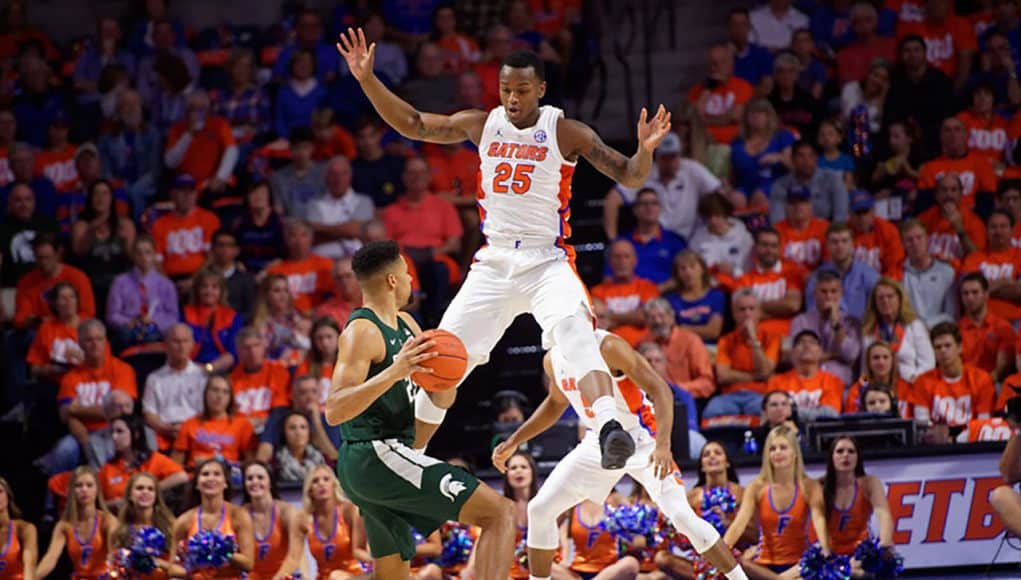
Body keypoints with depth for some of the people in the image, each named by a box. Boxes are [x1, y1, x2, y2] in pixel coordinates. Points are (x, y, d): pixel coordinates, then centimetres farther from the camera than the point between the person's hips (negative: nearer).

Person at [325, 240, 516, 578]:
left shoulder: (405, 325, 16)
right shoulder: (362, 332, -12)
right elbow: (334, 411, -23)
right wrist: (392, 373, -34)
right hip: (379, 457, -10)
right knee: (498, 513, -15)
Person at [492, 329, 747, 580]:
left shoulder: (609, 347, -22)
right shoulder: (553, 359, 0)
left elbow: (659, 389, -28)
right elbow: (556, 402, 22)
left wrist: (663, 445, -42)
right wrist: (513, 442, 18)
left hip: (641, 441, -7)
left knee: (681, 515, -20)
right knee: (539, 510, 0)